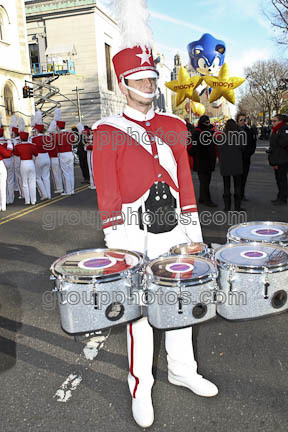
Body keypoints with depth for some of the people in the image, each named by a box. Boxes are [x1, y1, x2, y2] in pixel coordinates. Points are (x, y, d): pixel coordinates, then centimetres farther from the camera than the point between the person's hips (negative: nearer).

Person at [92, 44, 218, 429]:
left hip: (173, 229, 5)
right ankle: (140, 387, 23)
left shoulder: (174, 127, 10)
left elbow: (185, 182, 11)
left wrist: (194, 231, 8)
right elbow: (107, 192, -8)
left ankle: (182, 371, 36)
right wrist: (117, 247, -12)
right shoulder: (107, 132, -4)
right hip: (136, 234, -4)